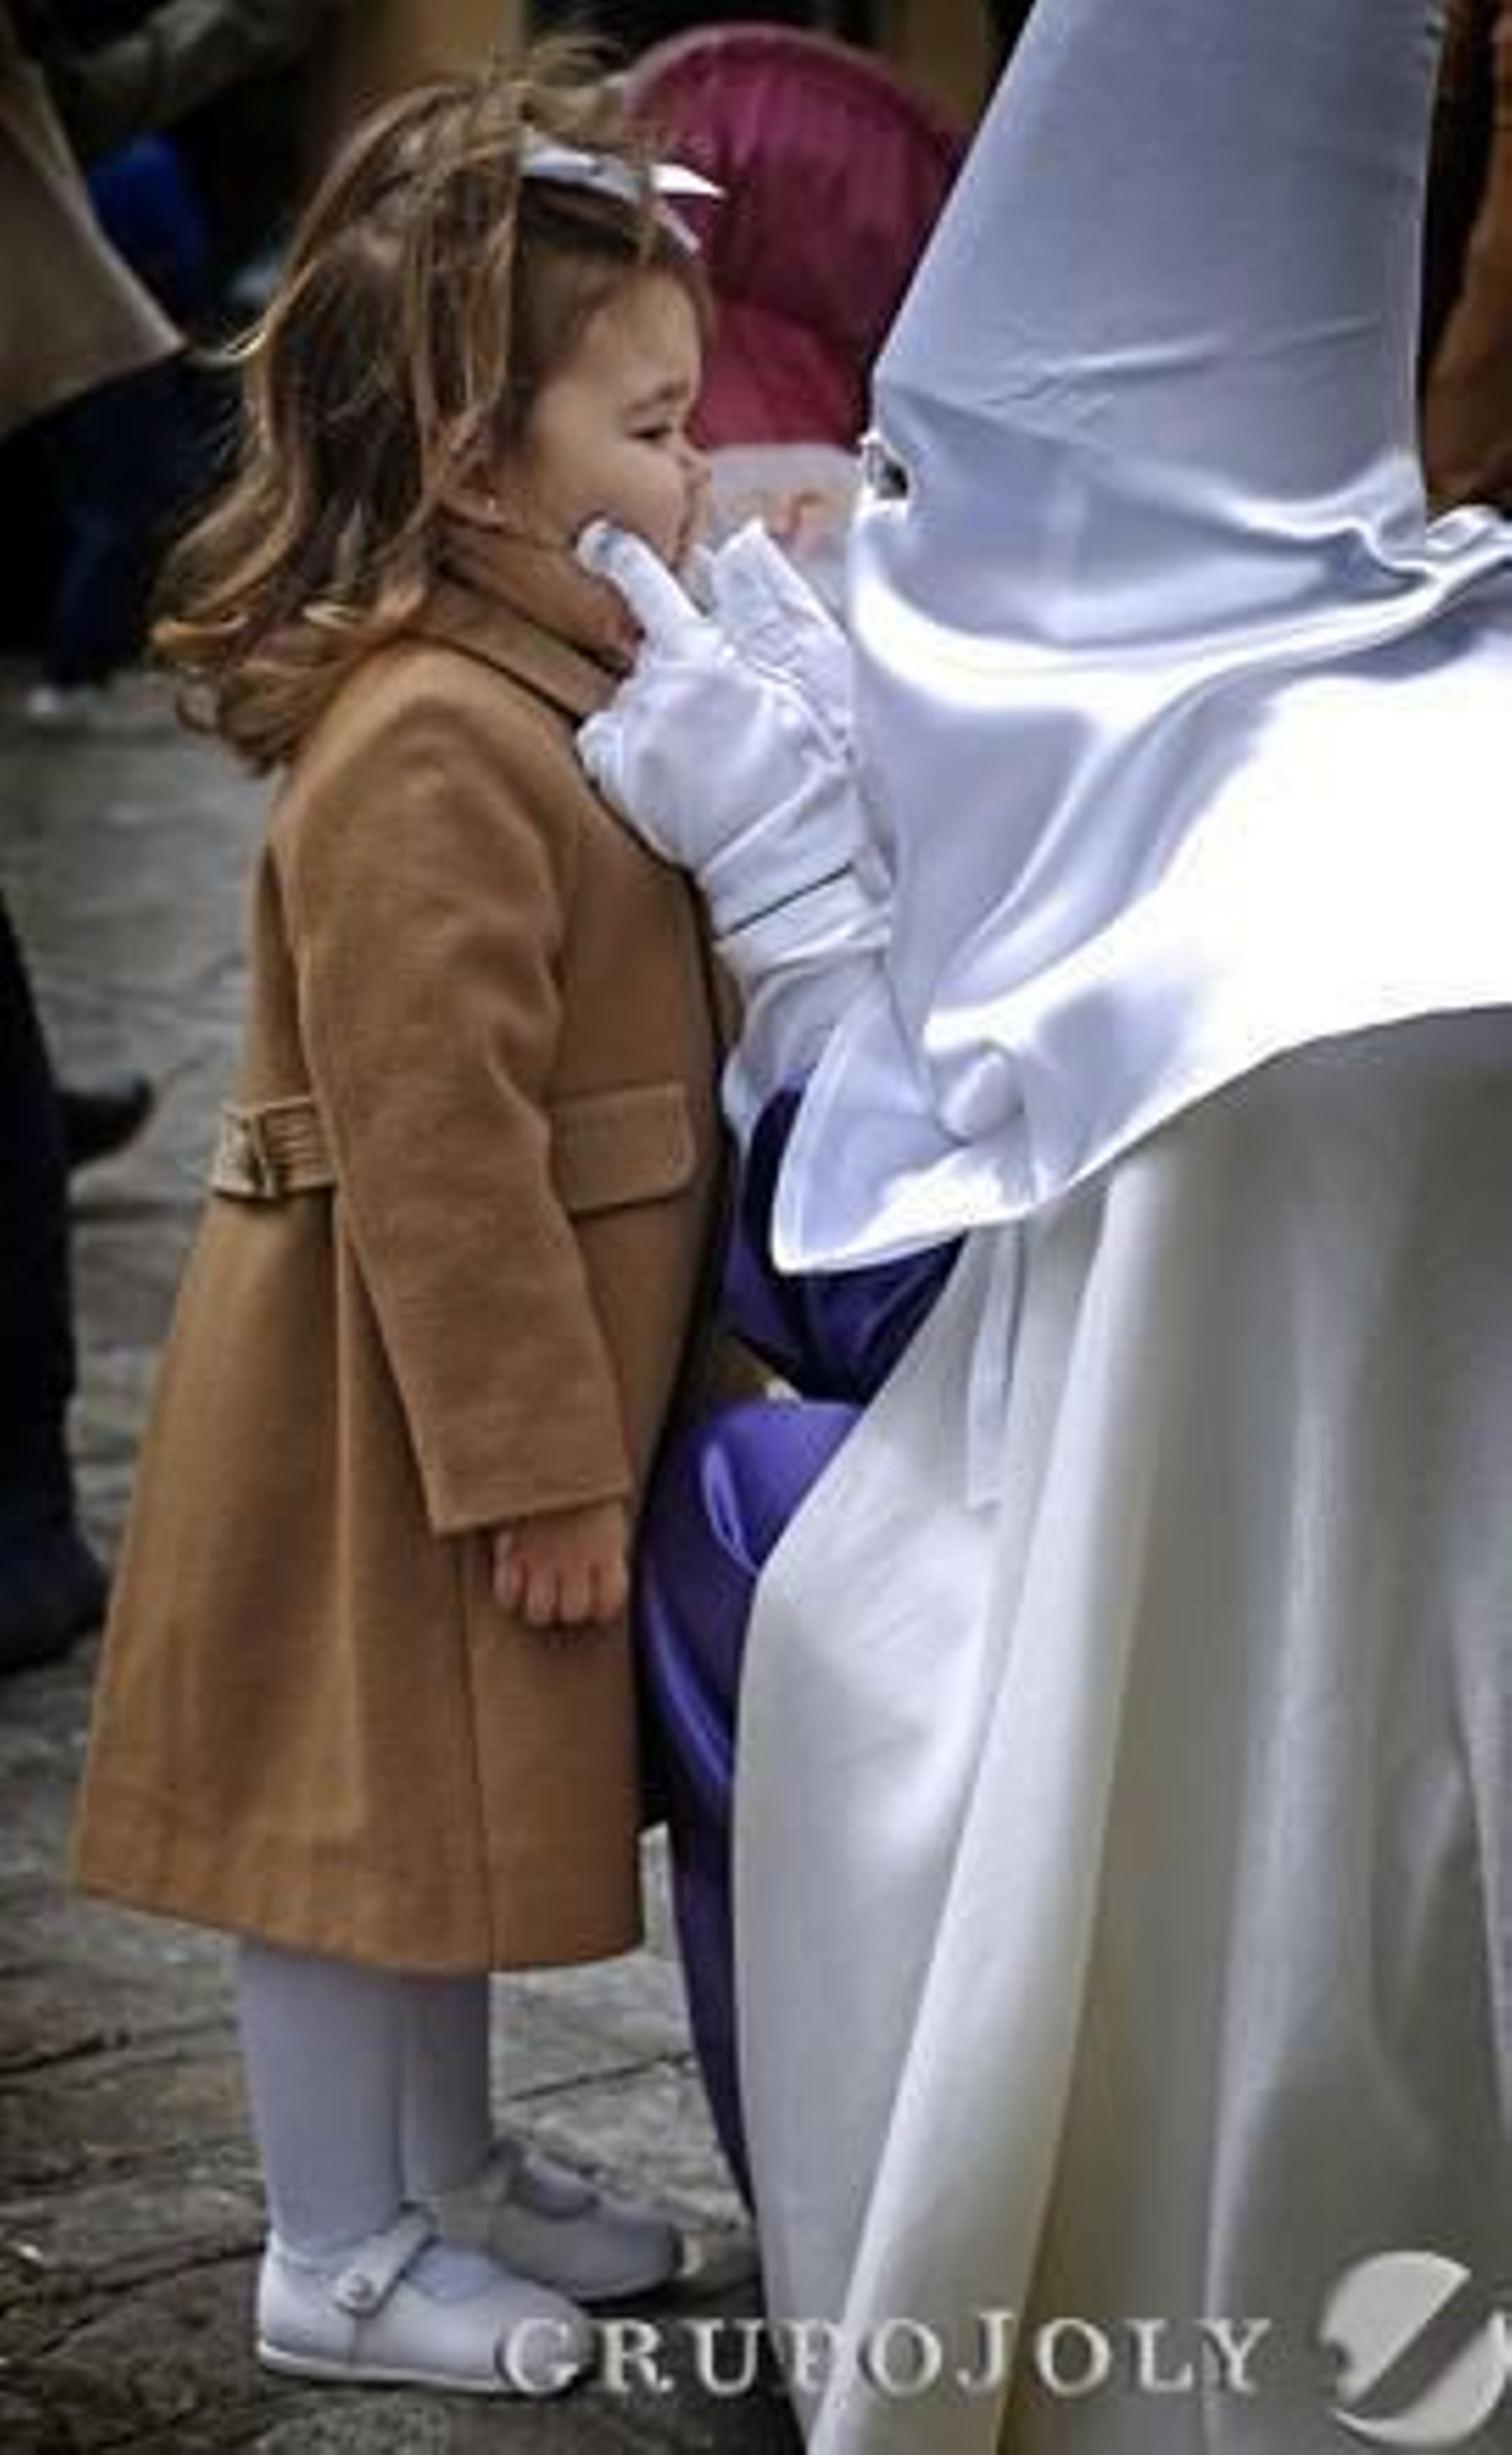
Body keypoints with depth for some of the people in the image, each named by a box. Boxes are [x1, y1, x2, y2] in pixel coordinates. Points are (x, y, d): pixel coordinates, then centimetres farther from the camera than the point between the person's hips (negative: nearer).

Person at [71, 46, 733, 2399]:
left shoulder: (542, 687, 8)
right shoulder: (425, 748, -26)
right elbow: (437, 1151, -26)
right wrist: (535, 1466, -23)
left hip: (516, 1374, 10)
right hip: (397, 1397, -10)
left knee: (457, 1784, 22)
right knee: (362, 1800, 4)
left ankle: (451, 2164, 37)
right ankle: (339, 2256, 18)